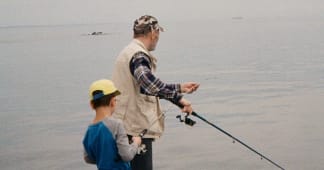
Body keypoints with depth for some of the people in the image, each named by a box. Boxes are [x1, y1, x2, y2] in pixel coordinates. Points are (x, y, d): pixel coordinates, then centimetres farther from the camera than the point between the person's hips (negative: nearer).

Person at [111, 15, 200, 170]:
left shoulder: (128, 52, 18)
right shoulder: (139, 55, -15)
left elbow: (150, 87, 25)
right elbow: (149, 83, -34)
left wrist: (179, 88, 25)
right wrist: (178, 97, -30)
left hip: (125, 126, 11)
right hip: (136, 128, -11)